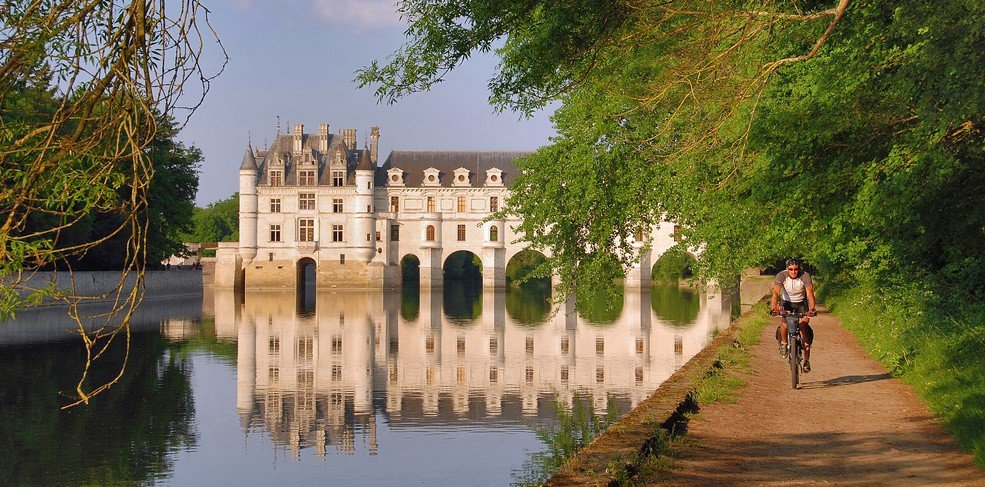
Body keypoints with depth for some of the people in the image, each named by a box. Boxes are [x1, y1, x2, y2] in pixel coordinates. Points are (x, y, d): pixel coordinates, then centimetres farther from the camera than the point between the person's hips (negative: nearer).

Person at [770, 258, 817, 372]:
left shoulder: (805, 277, -23)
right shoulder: (781, 276, -22)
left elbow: (810, 294, -33)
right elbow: (776, 292, -34)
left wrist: (812, 309, -51)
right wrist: (774, 307, -52)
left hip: (801, 304, 0)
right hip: (787, 303, 0)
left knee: (804, 324, -19)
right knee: (784, 323, -28)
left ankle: (806, 360, -11)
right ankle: (784, 343, 5)